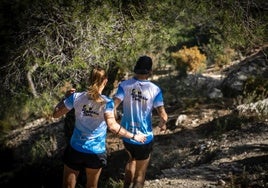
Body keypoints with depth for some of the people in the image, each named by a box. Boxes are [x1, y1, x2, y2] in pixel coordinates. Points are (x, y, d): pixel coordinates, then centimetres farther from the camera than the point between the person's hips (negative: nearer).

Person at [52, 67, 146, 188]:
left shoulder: (76, 97, -8)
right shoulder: (107, 103, -15)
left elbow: (56, 114, -1)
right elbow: (113, 126, -27)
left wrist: (67, 97, 12)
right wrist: (134, 136, -18)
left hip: (75, 149, 1)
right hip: (96, 152, -1)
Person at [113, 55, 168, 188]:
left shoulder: (124, 85, -9)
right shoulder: (154, 89, -13)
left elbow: (113, 106, -20)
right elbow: (163, 115, -15)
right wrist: (162, 124, 6)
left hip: (126, 135, 3)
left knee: (132, 159, 34)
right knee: (140, 175, 11)